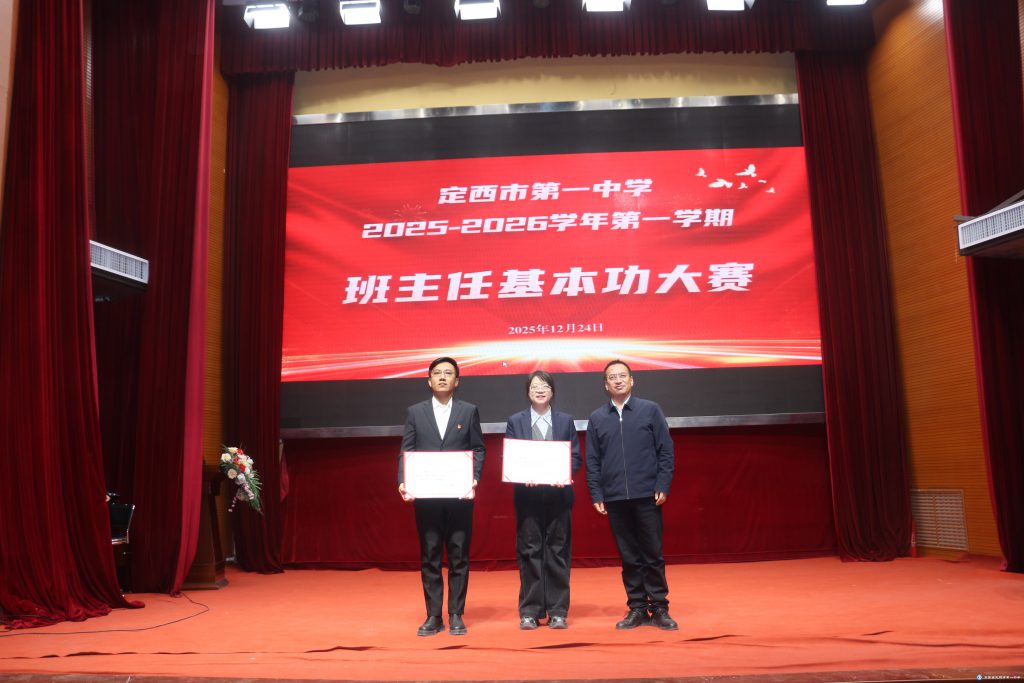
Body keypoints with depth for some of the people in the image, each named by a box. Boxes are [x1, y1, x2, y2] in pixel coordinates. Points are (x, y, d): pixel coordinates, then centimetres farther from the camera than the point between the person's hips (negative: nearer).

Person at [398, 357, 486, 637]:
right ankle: (433, 616, 14)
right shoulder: (415, 412, 9)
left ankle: (456, 615, 14)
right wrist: (403, 482, -10)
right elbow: (406, 452, 5)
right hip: (426, 495, 1)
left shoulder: (469, 411, 7)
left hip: (460, 494, -1)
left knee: (459, 556, 4)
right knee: (429, 557, 5)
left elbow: (478, 450, 5)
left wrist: (474, 479, -11)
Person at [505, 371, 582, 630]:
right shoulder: (515, 421, 8)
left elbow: (576, 457, 5)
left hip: (558, 494, 1)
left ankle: (558, 611, 12)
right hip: (527, 495, 0)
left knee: (558, 552, 4)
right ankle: (530, 611, 11)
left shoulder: (565, 420, 9)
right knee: (529, 552, 3)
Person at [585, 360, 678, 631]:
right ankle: (637, 608, 17)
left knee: (653, 554, 3)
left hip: (647, 496, -2)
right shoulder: (597, 418, 8)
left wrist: (663, 486, -6)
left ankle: (659, 608, 14)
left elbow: (666, 451, 1)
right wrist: (596, 495, 0)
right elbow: (592, 461, 8)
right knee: (629, 557, 8)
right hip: (615, 498, 2)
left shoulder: (650, 410, 3)